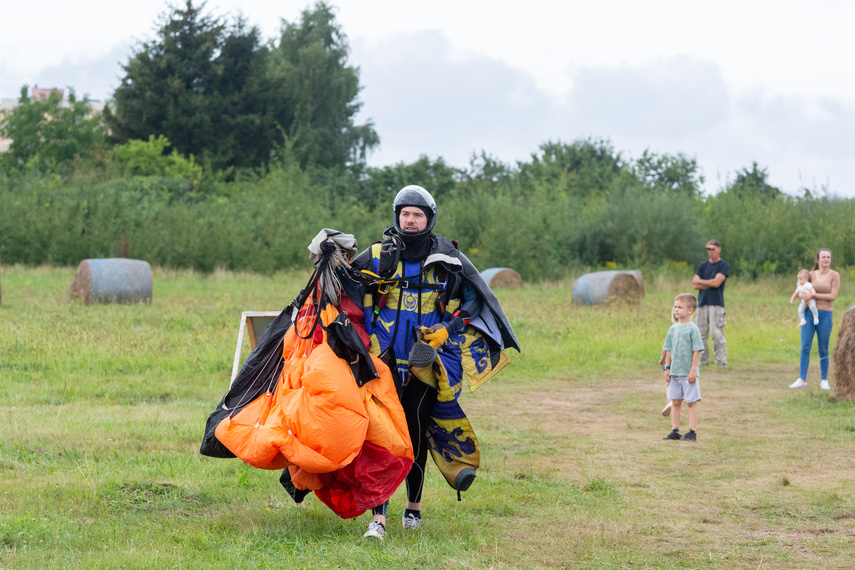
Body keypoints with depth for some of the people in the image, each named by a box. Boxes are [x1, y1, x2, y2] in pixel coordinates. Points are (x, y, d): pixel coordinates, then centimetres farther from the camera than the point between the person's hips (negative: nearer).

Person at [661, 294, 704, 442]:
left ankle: (692, 432, 6)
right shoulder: (673, 328, 9)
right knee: (675, 402, 9)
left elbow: (697, 351, -12)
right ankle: (675, 431, 16)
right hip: (674, 373, 6)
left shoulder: (693, 329, -10)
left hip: (688, 373, -6)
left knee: (691, 402, 1)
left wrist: (693, 370, -15)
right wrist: (667, 368, 11)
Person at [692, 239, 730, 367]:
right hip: (702, 303, 5)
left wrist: (699, 281, 2)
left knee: (716, 333, -12)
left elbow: (716, 282, -10)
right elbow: (695, 286, 6)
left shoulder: (724, 265, 3)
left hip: (716, 304, -5)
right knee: (701, 334, 2)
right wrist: (710, 283, -6)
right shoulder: (703, 265, 16)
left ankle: (721, 361, -10)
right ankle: (703, 360, 8)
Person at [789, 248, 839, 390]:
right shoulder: (811, 275, 8)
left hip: (825, 315, -2)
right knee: (805, 348, -3)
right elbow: (801, 291, 12)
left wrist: (814, 295, -12)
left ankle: (824, 381, 14)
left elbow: (832, 296, -9)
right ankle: (802, 379, -1)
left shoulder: (834, 275, -1)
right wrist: (806, 298, -11)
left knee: (823, 350, 4)